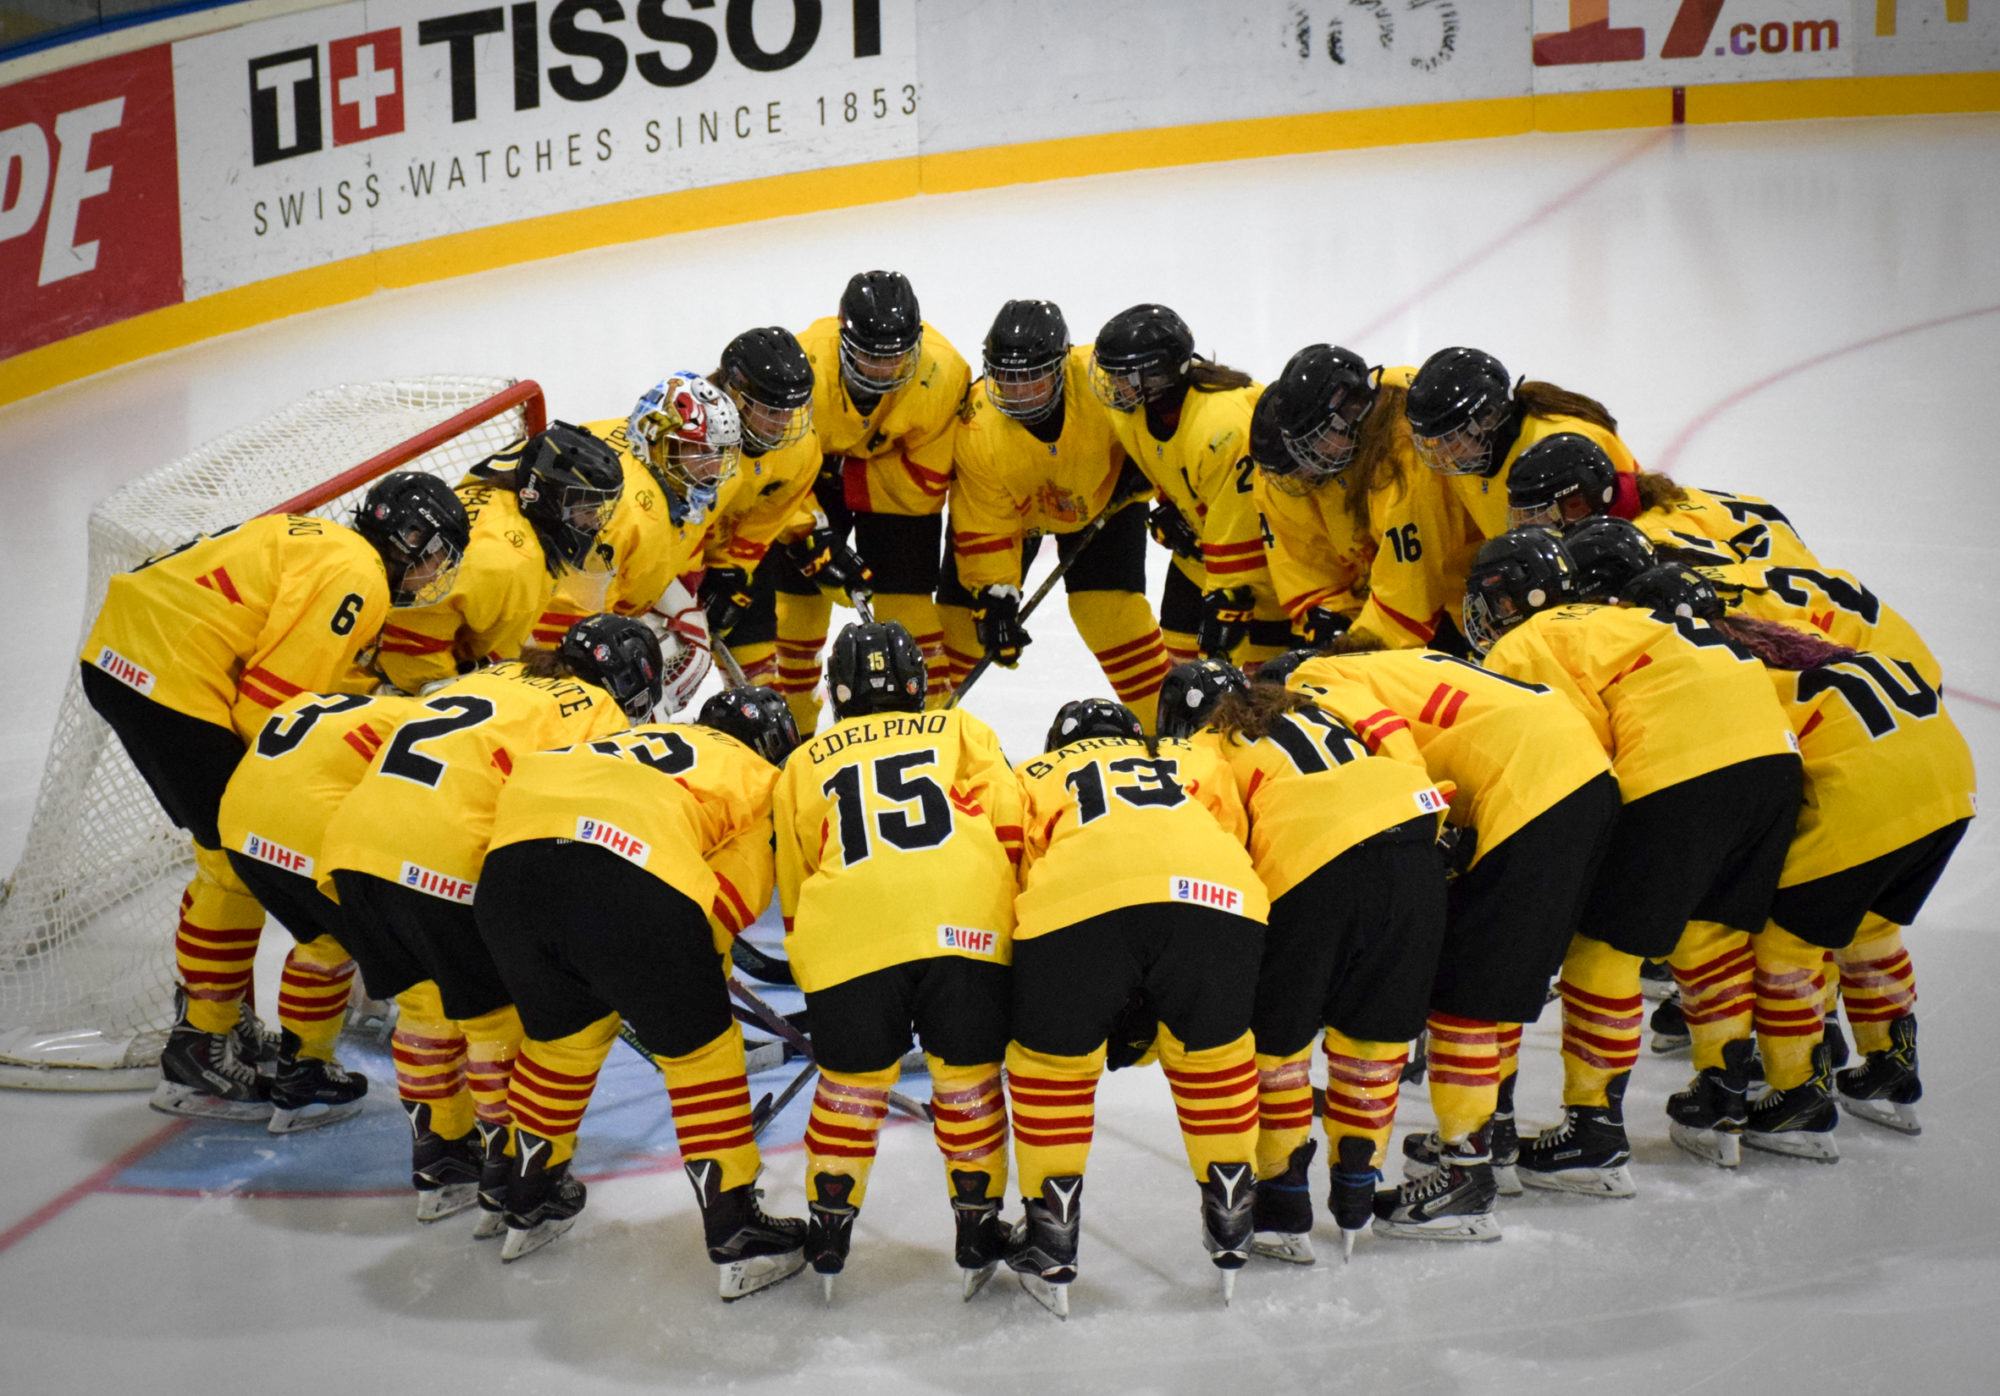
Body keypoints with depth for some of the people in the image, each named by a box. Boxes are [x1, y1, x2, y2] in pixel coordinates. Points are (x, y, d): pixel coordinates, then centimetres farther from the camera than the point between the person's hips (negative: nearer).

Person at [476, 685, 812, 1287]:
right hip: (631, 883, -6)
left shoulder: (636, 738, 40)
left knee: (563, 1031, 30)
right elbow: (736, 889, 9)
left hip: (508, 859, 6)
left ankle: (529, 1200, 43)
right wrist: (697, 967, 24)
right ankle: (737, 1237, 19)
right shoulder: (762, 779, 24)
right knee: (701, 1050, 14)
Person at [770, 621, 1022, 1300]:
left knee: (849, 1085, 16)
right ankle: (978, 1232, 20)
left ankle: (828, 1234, 22)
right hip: (966, 930, 0)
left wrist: (812, 978, 33)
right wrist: (1008, 915, 19)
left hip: (847, 939, 1)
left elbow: (795, 884, 26)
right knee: (968, 1079, 14)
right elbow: (1007, 821, 13)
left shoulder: (805, 762, 27)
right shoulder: (961, 729, 25)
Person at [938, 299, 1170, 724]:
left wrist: (1144, 465, -19)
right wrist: (995, 598, -27)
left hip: (1103, 499, -1)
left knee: (1111, 608, -11)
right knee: (962, 606, -1)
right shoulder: (976, 429, -33)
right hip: (1010, 507, 1)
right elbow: (985, 527, -25)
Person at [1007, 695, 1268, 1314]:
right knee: (1213, 1051, 25)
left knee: (1051, 1060, 20)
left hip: (1076, 903, -1)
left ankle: (1050, 1240, 26)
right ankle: (1231, 1223, 32)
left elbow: (1022, 874, 28)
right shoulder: (1196, 759, 39)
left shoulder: (1035, 776, 35)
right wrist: (1168, 996, 40)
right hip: (1218, 893, 2)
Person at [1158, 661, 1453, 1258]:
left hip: (1308, 869, -5)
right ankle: (1356, 1193, 28)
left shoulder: (1206, 747, 18)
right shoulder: (1311, 711, 34)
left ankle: (1284, 1208, 20)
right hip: (1411, 833, 5)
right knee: (1369, 1032, 19)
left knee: (1275, 1042, 12)